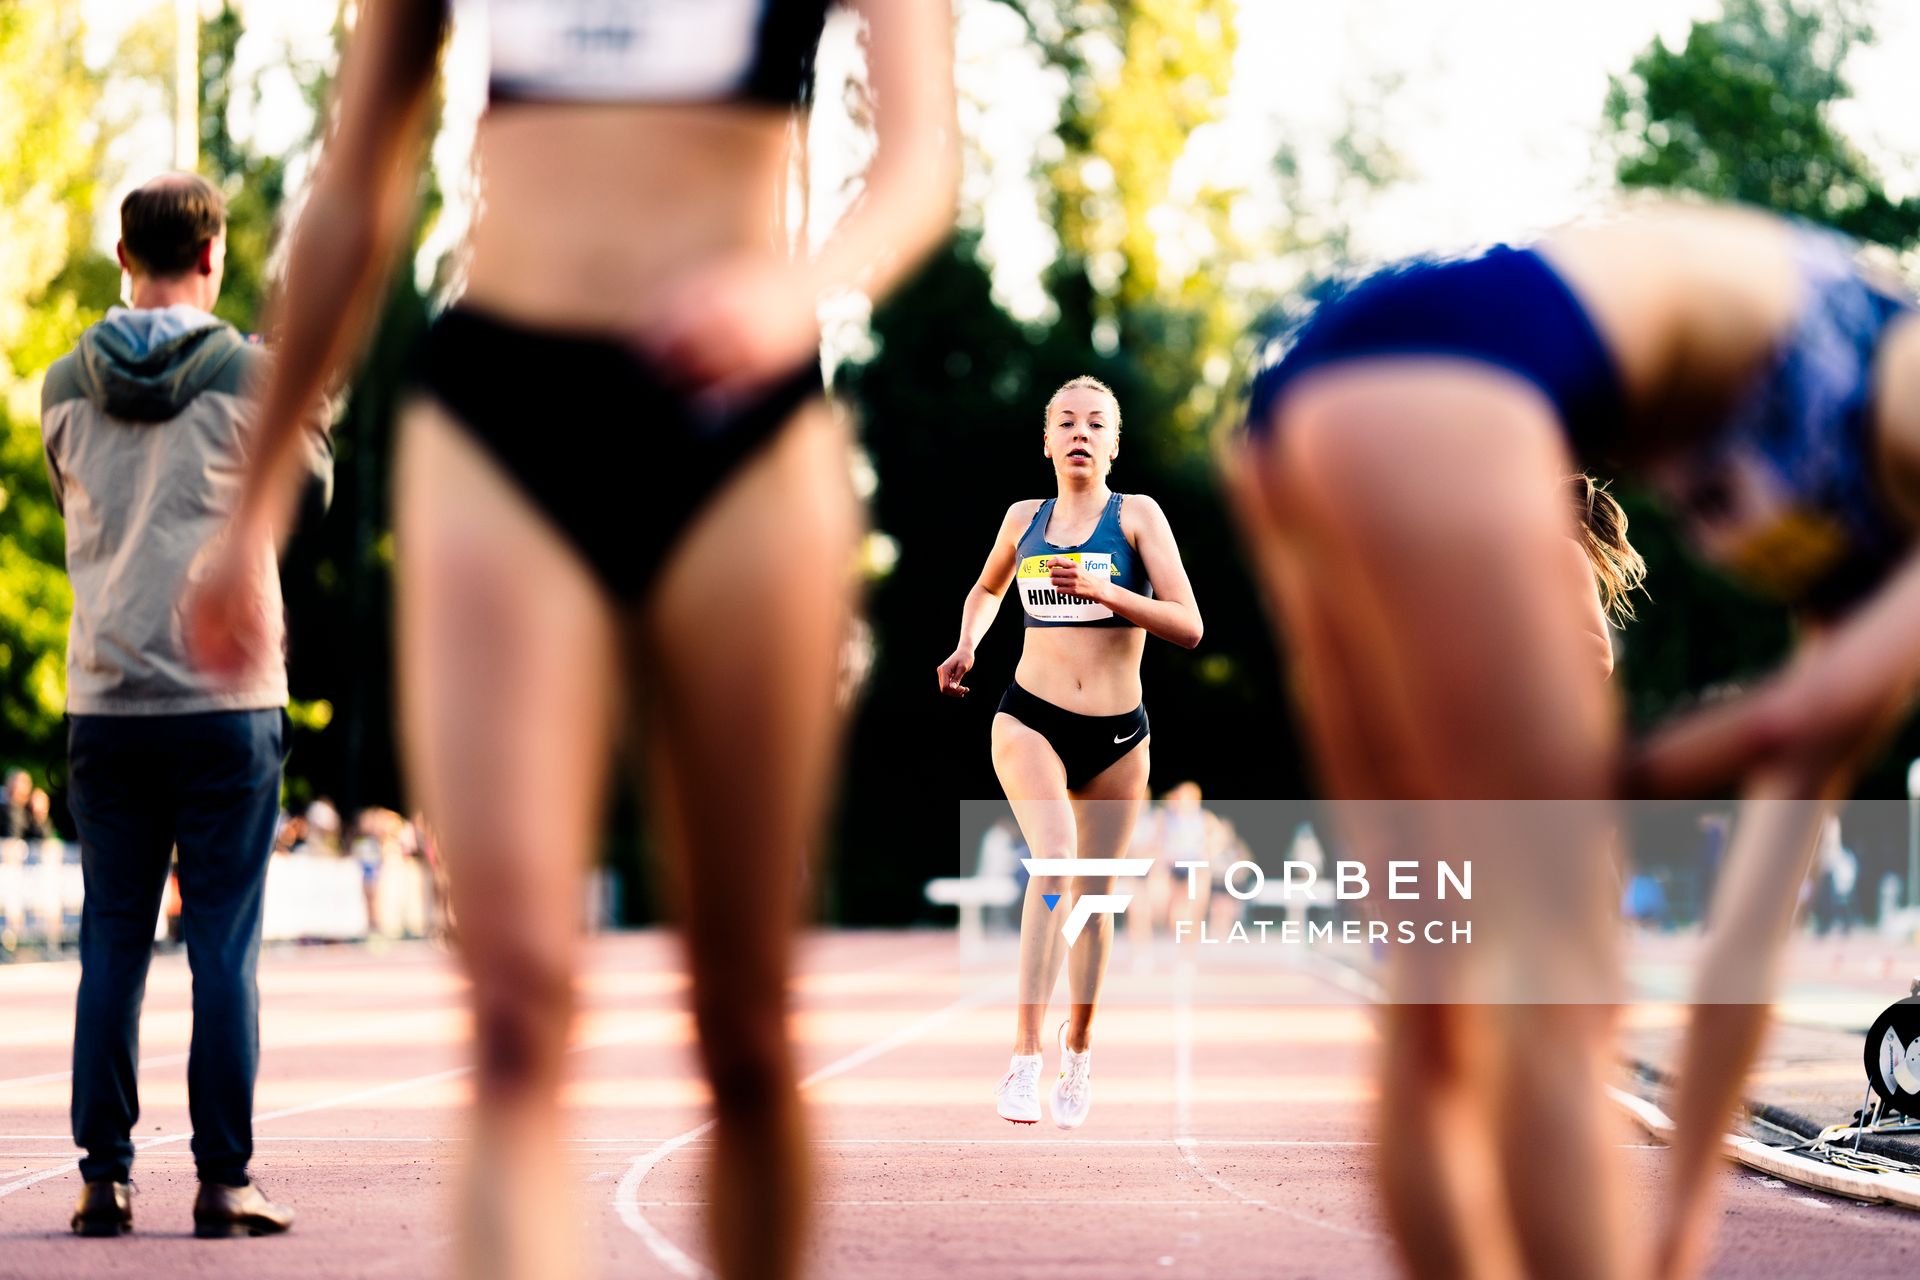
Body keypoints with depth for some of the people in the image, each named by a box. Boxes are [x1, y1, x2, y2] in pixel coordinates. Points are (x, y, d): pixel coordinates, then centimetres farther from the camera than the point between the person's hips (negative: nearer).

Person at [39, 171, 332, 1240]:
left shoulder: (67, 386, 6)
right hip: (228, 699, -3)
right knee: (225, 949, 0)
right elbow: (310, 478, 12)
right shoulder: (252, 376, -4)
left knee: (112, 945, 8)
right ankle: (224, 1181, 0)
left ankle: (105, 1179, 5)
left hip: (104, 701, 3)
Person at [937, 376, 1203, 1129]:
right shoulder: (1023, 519, 7)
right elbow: (985, 592, 29)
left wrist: (1102, 589, -21)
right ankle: (1025, 1057, -28)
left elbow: (1188, 627, -9)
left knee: (1093, 897, 10)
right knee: (1055, 858, -26)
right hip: (1030, 721, -1)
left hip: (1118, 738, 1)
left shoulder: (1136, 516, -1)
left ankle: (1078, 1052, 33)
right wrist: (965, 649, 11)